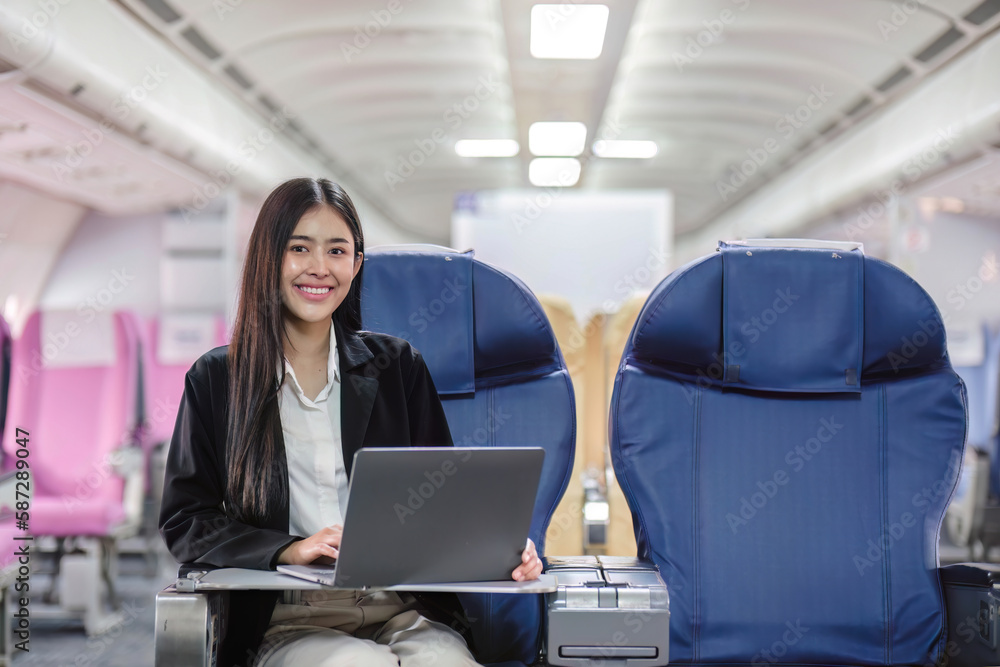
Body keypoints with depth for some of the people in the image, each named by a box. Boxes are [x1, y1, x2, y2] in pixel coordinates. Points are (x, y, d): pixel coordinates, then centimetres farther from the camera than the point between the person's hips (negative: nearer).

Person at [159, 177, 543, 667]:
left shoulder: (398, 367, 15)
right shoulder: (216, 380, 9)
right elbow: (184, 521, 4)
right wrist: (290, 549, -12)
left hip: (402, 614, 2)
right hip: (287, 623, -2)